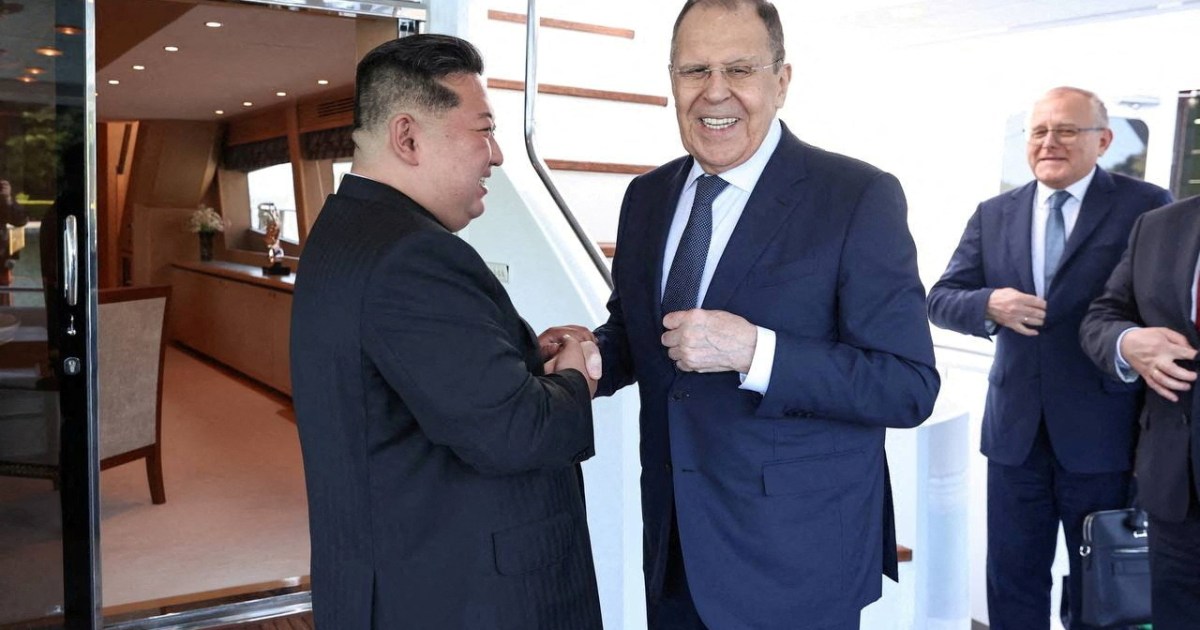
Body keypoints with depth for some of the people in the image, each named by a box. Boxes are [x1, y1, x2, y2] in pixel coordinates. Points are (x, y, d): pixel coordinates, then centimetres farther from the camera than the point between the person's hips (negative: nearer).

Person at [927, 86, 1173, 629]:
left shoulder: (1146, 207, -5)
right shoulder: (993, 215, 7)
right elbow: (940, 298, 3)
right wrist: (988, 305, -18)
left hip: (1103, 434, -3)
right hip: (1015, 431, 3)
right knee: (1012, 584, 15)